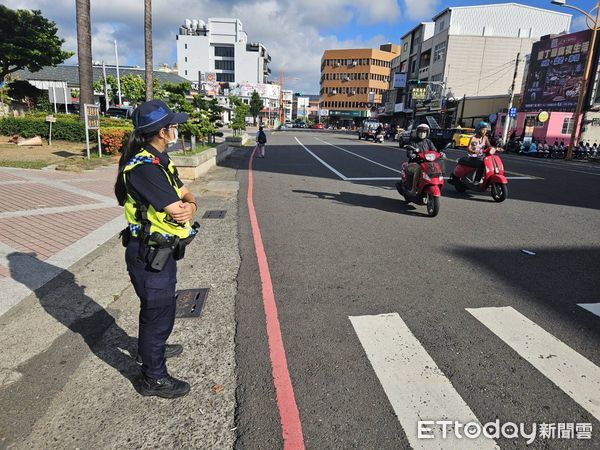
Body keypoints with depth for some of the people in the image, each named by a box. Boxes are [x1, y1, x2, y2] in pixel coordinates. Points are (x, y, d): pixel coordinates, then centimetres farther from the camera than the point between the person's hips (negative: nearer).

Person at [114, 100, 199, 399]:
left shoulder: (158, 161, 7)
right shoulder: (144, 167, -25)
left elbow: (187, 198, 6)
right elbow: (177, 213, -28)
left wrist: (189, 206, -16)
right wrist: (183, 208, -5)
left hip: (160, 250, 10)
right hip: (149, 255, -10)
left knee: (156, 305, 28)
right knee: (159, 312, 5)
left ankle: (151, 348, 52)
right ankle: (154, 378, 25)